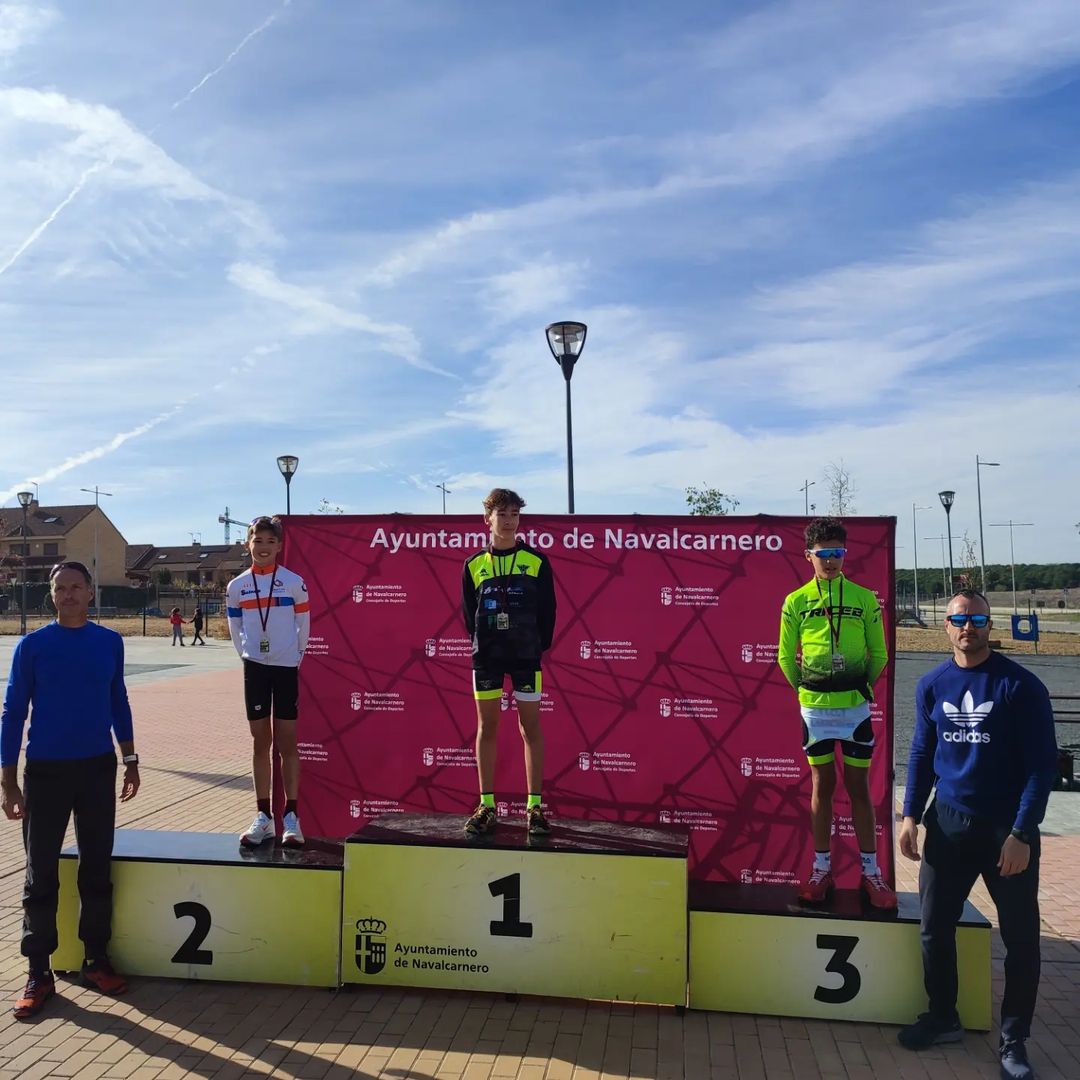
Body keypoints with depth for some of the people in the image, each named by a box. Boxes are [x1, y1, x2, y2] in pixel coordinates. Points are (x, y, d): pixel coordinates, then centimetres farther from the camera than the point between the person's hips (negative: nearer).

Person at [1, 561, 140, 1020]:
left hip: (98, 768, 2)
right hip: (45, 771, -2)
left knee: (97, 868, 10)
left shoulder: (110, 642, 2)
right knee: (41, 874, 5)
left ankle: (96, 960, 23)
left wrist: (129, 760, 9)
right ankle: (38, 973, 17)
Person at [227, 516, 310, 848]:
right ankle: (263, 817, 14)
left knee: (286, 742, 1)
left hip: (287, 667, -2)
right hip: (255, 667, 2)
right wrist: (247, 655, 6)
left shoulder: (294, 582, -3)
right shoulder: (237, 586, 3)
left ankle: (291, 817, 7)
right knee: (260, 742, 8)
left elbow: (304, 624, 2)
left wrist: (297, 656, 3)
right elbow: (235, 628, 12)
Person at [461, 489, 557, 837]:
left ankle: (535, 806, 9)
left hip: (526, 656, -1)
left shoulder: (536, 562, 0)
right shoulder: (474, 565, 4)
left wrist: (539, 648, 0)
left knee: (530, 727, 3)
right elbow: (469, 614, 8)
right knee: (486, 727, 5)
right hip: (486, 657, 2)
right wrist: (482, 646, 4)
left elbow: (548, 611, 2)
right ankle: (486, 806, 13)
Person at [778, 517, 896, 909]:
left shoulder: (865, 599, 0)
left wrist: (861, 686, 9)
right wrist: (807, 690, 8)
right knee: (822, 785, 9)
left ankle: (870, 873, 15)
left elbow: (879, 654, 7)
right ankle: (821, 870, 17)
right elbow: (786, 657, 7)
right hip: (815, 707, 0)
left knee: (858, 787, 6)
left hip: (856, 705, 0)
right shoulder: (795, 602, 0)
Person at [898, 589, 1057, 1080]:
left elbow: (1042, 764, -10)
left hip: (1006, 829, -3)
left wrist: (1021, 833, -15)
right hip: (948, 823, 4)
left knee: (1020, 937, 6)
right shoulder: (932, 685, 2)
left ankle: (1014, 1040, 24)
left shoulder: (1020, 686, -10)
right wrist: (911, 814, 2)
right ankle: (943, 1017, 30)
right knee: (935, 926, 10)